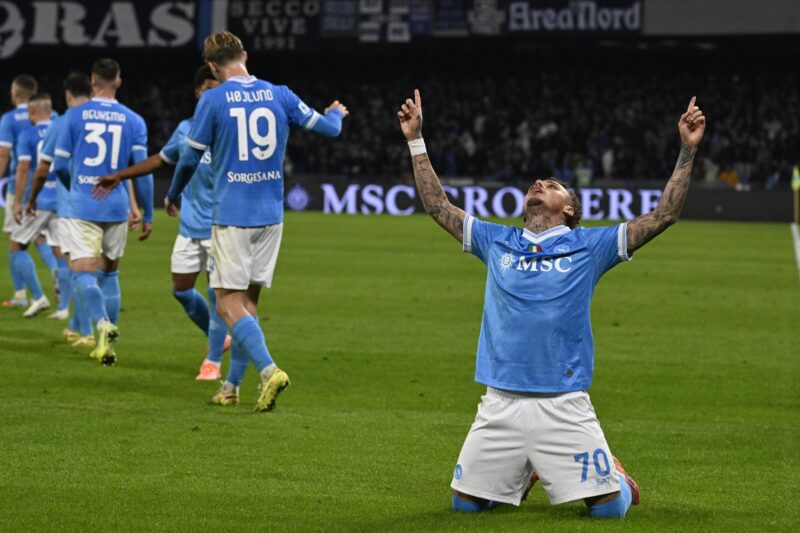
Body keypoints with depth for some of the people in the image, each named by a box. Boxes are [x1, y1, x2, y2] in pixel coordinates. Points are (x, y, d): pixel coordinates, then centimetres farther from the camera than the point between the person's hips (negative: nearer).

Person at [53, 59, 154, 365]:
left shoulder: (74, 116, -1)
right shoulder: (133, 121, 2)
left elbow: (60, 165, 2)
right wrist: (148, 215, 6)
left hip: (82, 205, -2)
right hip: (117, 207, 2)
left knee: (84, 272, -5)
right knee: (109, 272, 16)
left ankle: (102, 323, -32)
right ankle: (107, 343, 16)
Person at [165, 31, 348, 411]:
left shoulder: (213, 100, -7)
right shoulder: (279, 95, 3)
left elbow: (190, 157, -1)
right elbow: (328, 128, 12)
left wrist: (172, 197, 17)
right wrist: (336, 113, 37)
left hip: (231, 215, -5)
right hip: (271, 215, 5)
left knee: (229, 304, -4)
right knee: (248, 301, 13)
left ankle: (268, 369, -23)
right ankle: (232, 386, 17)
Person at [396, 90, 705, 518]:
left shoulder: (589, 246, 8)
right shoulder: (497, 241, 16)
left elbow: (664, 215, 5)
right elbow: (437, 205, 21)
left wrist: (688, 149, 0)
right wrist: (416, 141, 18)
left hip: (564, 406, -3)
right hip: (500, 404, 3)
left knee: (609, 507, -7)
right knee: (466, 504, 3)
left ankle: (614, 475, 29)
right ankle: (524, 475, 32)